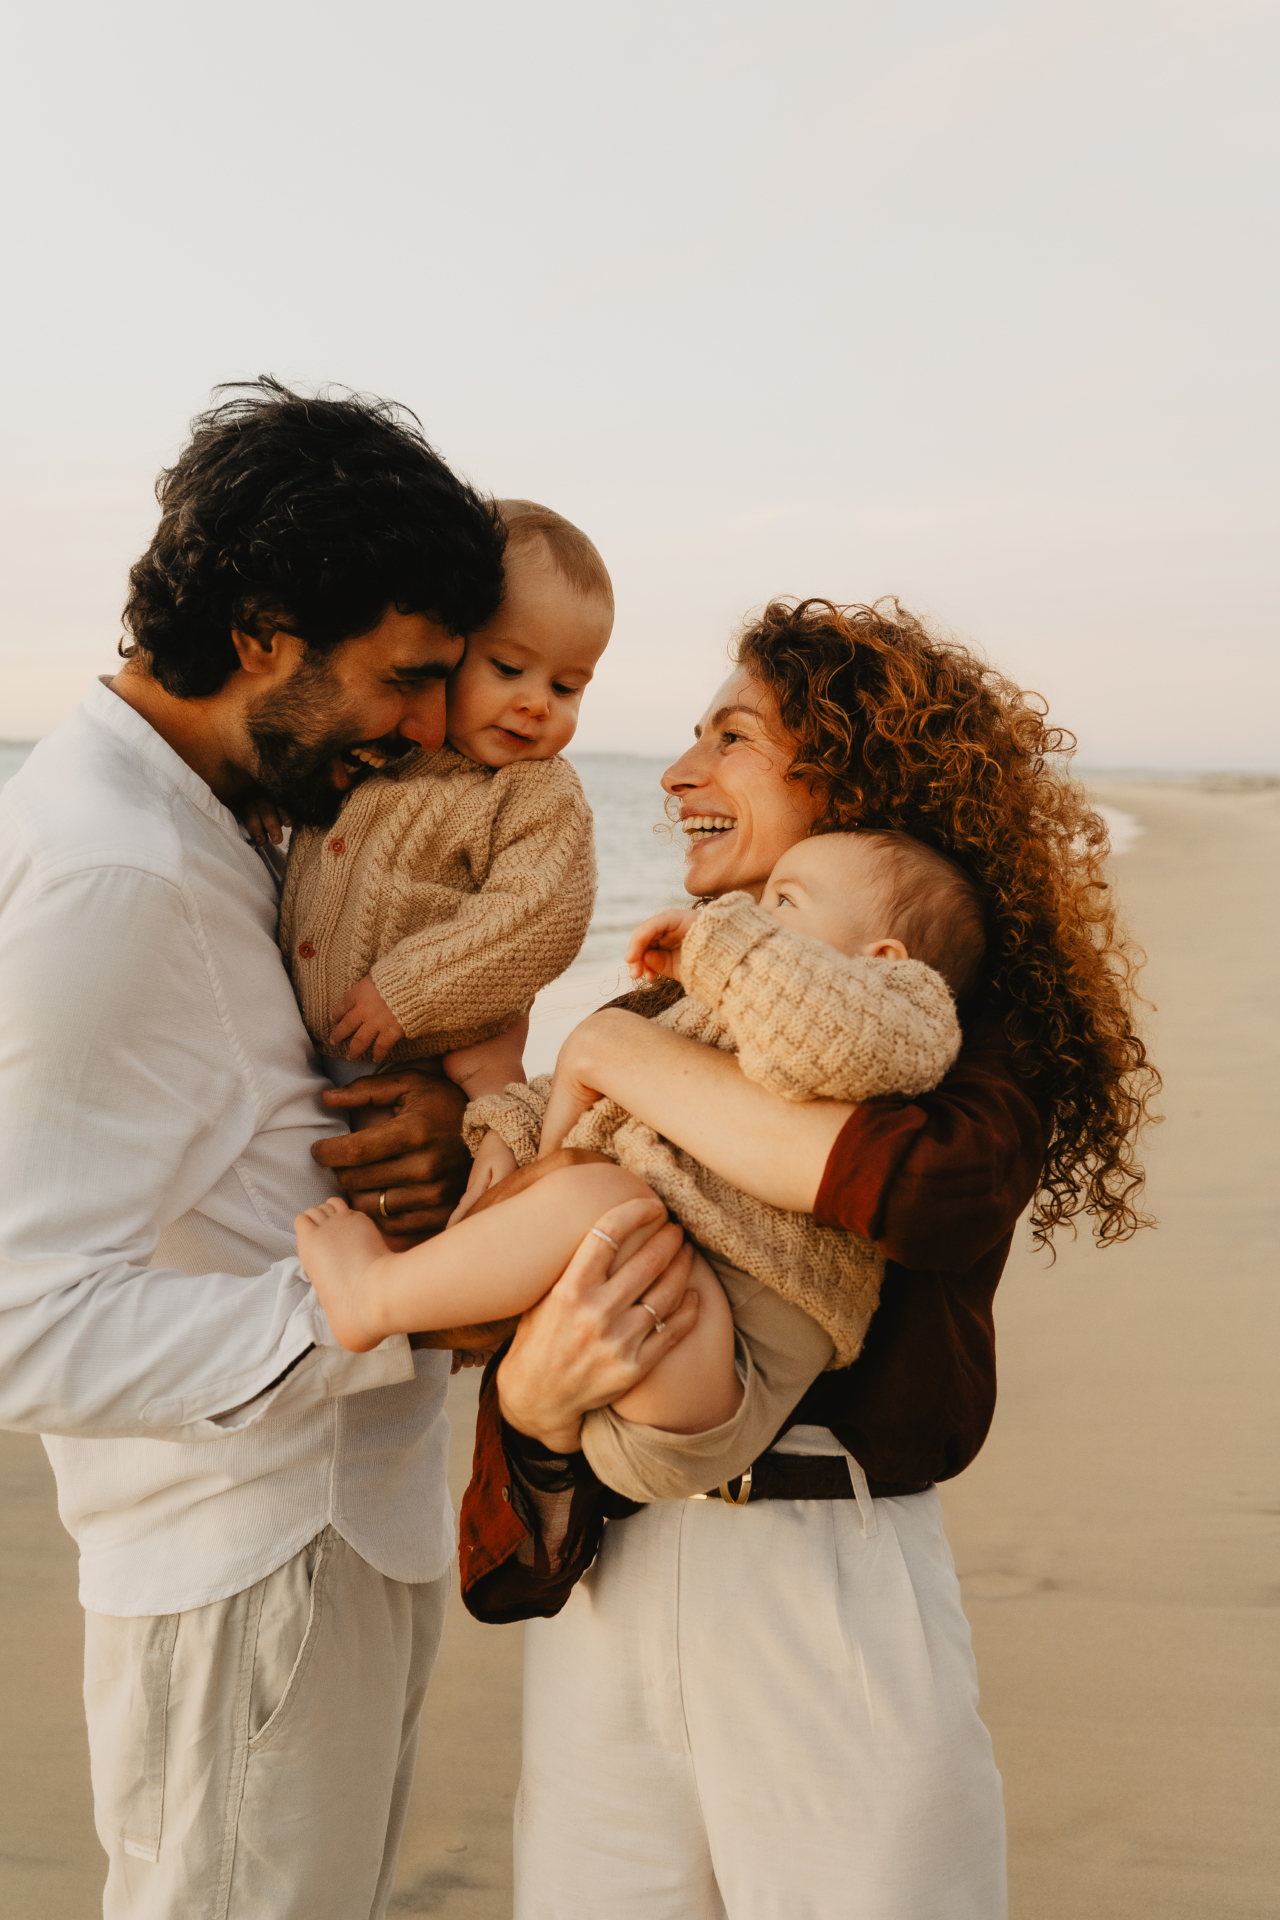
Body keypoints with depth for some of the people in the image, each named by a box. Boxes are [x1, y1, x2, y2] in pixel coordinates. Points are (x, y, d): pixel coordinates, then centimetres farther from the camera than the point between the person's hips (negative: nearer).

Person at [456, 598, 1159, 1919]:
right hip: (604, 1589, 4)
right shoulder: (662, 1014, 7)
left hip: (836, 1601, -3)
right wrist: (534, 1395, -19)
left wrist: (626, 1057, -18)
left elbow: (928, 1187, -28)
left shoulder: (973, 1019, -4)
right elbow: (528, 1300, 4)